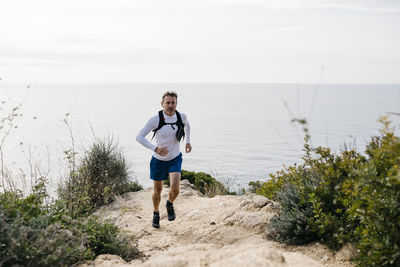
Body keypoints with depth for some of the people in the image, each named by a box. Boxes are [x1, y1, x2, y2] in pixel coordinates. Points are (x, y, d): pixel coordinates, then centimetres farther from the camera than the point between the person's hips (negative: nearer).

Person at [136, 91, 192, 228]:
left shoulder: (182, 117, -11)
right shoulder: (155, 119, -22)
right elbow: (139, 137, -23)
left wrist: (188, 141, 11)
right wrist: (155, 148, -35)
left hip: (175, 159, 1)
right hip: (158, 160, -1)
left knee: (175, 188, -19)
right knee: (157, 190, 14)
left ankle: (170, 204, 16)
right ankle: (156, 214, 42)